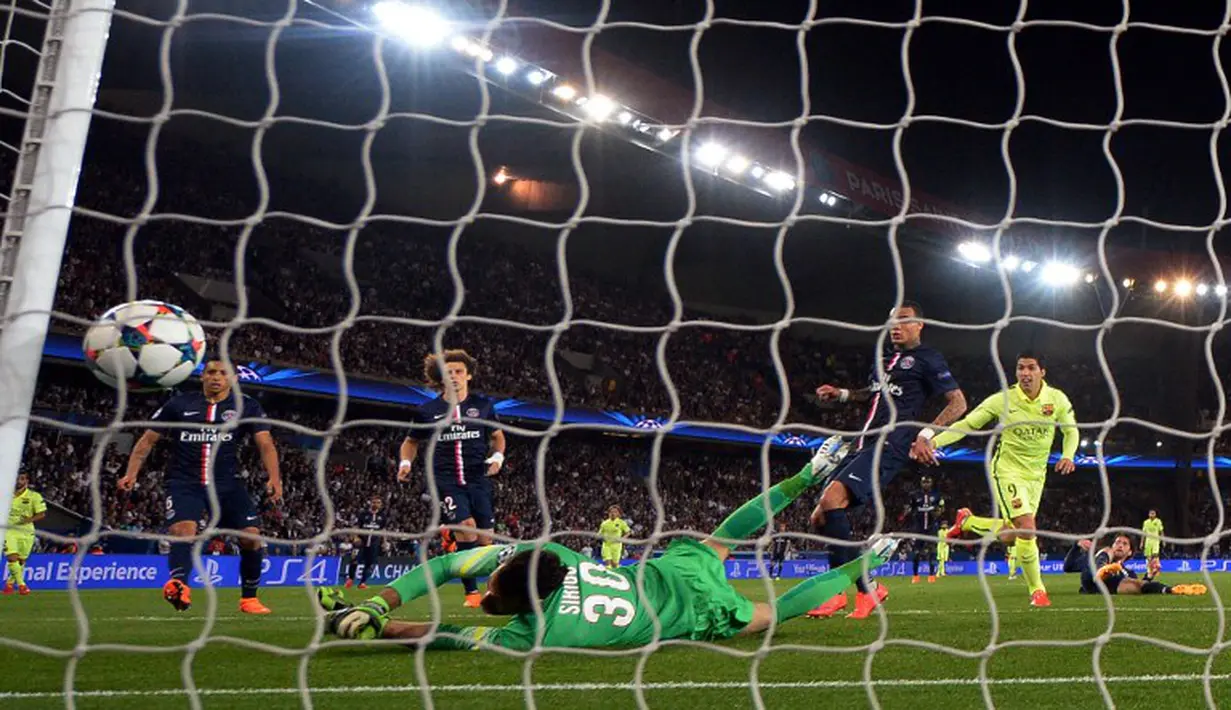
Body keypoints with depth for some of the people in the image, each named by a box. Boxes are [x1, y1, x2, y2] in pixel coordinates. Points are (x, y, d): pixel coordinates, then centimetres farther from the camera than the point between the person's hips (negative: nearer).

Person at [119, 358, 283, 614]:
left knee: (251, 536, -8)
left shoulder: (246, 406, 4)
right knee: (182, 530, -27)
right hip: (184, 483, -1)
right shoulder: (179, 404, 6)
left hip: (227, 484, 1)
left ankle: (249, 598, 8)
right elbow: (148, 439, 12)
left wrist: (274, 477, -22)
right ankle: (179, 585, -44)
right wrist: (131, 473, 1)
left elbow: (265, 443, -6)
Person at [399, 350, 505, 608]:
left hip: (478, 479, 2)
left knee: (485, 538, 3)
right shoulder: (427, 411, 2)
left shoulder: (483, 405, 5)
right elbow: (411, 441, 19)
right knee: (466, 527, -22)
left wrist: (497, 456, 3)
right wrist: (405, 463, 0)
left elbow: (497, 435, 21)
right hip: (446, 481, -2)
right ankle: (471, 591, -12)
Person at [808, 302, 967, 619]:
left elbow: (958, 402, -1)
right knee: (820, 517, 2)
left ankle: (863, 588, -18)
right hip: (864, 443, 9)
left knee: (831, 499, -28)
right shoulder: (886, 357, 24)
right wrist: (841, 393, 25)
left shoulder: (927, 358, 2)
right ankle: (868, 589, 12)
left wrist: (927, 432, -13)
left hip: (889, 446, -8)